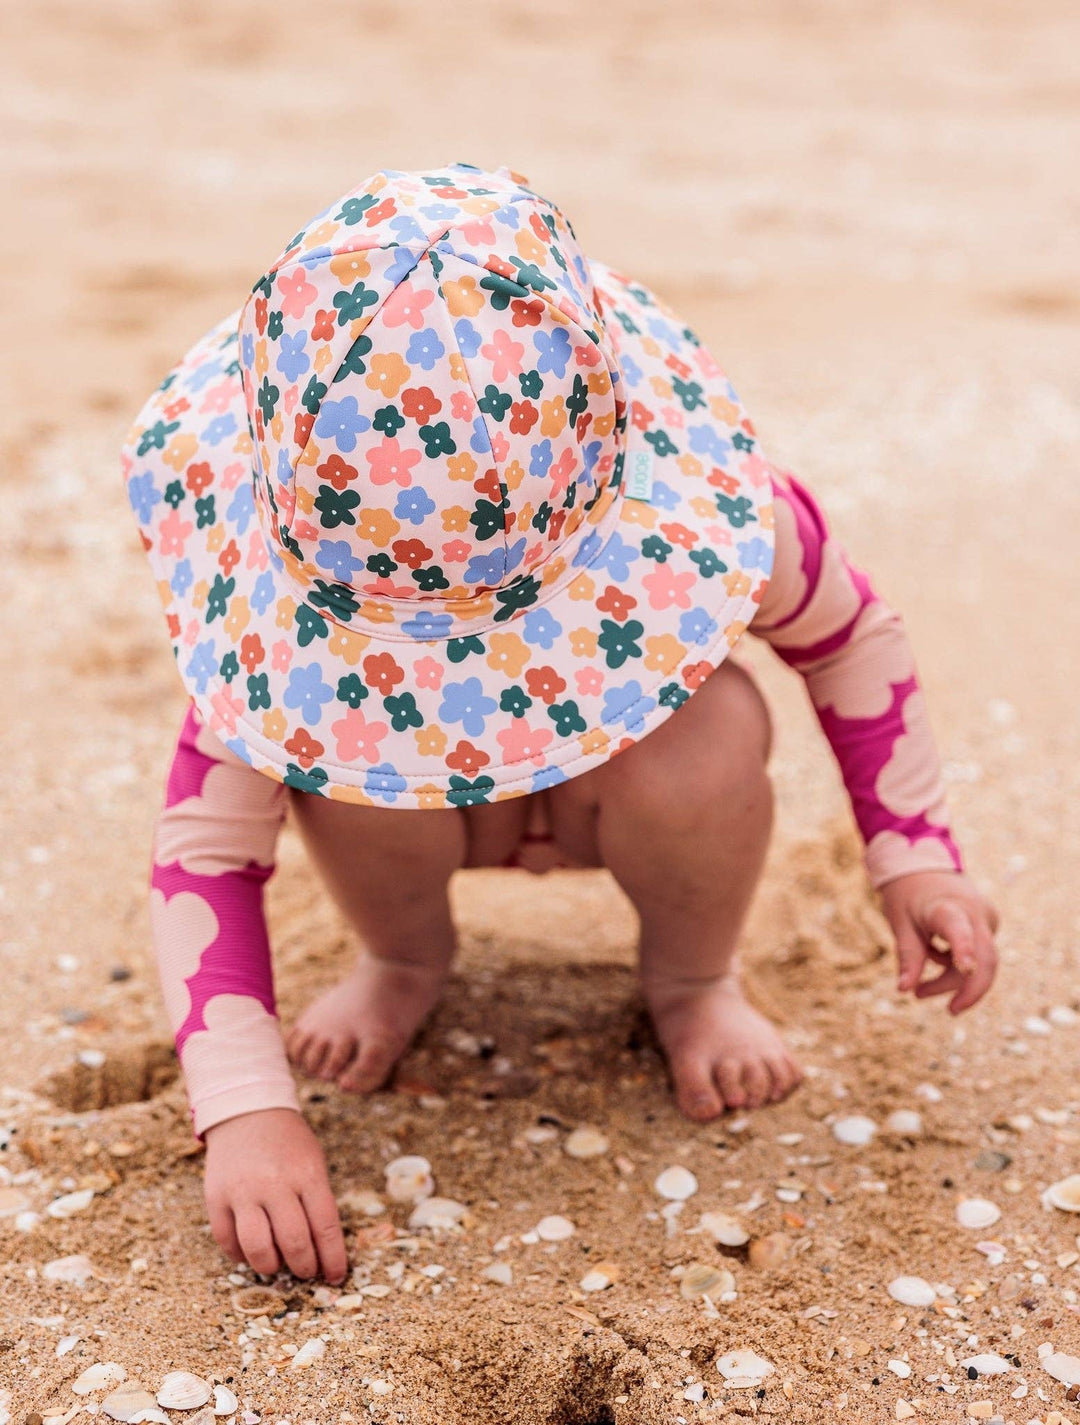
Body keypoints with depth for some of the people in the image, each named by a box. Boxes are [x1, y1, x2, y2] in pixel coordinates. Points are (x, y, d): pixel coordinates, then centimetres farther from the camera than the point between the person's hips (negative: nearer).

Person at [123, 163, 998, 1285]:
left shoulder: (695, 505, -36)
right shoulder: (275, 566, -34)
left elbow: (851, 636, -13)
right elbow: (204, 846, -28)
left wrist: (914, 856, -16)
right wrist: (247, 1113, -37)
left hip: (610, 783, 0)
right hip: (414, 801, 1)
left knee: (707, 743, -36)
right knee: (334, 744, -34)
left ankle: (692, 981, -1)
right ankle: (403, 959, 1)